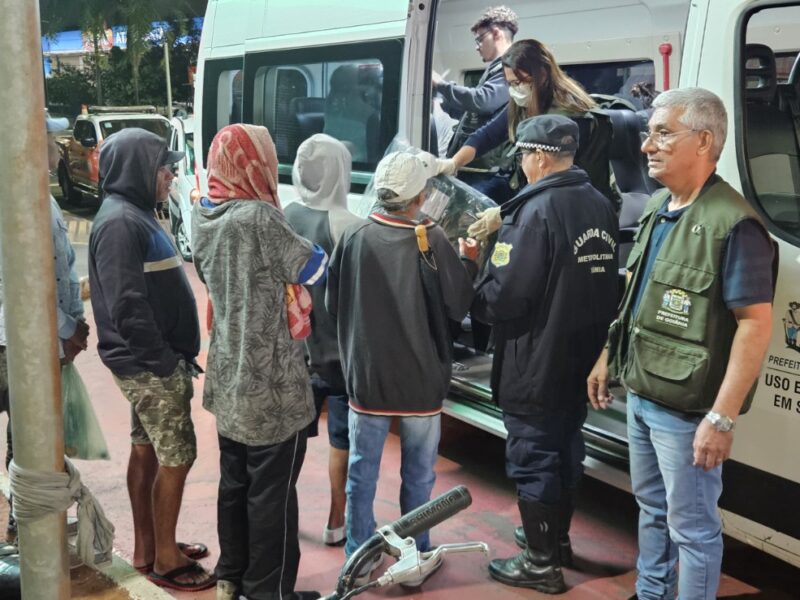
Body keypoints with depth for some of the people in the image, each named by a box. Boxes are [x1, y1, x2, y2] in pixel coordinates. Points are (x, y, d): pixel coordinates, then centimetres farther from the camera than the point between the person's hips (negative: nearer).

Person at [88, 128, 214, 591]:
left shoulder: (137, 215, 13)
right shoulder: (120, 222, -19)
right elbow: (128, 307, -25)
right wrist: (166, 361, -19)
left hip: (151, 360, 10)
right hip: (150, 364, -10)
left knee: (147, 451, 16)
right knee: (177, 456, -2)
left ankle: (148, 546, 28)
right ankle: (165, 559, 11)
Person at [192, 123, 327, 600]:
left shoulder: (203, 217, 2)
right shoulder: (258, 218, -22)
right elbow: (315, 270, -12)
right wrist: (312, 250, 8)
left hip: (228, 374, 8)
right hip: (270, 379, -8)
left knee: (235, 481, 19)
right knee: (272, 490, 5)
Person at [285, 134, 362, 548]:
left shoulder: (285, 218, -3)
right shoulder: (346, 227, -20)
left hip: (295, 347, 5)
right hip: (340, 350, -5)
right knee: (343, 440, 10)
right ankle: (336, 523, 21)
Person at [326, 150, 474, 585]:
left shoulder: (354, 238, -9)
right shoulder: (433, 240, -15)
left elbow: (333, 305, -1)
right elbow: (458, 307, -7)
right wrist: (466, 262, 9)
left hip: (365, 376, 2)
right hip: (420, 379, -1)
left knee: (362, 471, 14)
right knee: (418, 474, 14)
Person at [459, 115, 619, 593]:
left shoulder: (537, 209, -20)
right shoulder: (600, 206, 6)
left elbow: (505, 296, -23)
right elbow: (602, 284, 12)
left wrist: (474, 266, -4)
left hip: (536, 366, -8)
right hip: (580, 361, 9)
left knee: (532, 459, 4)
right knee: (566, 451, 21)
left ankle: (542, 563, 15)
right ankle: (557, 538, 38)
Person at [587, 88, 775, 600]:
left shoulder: (732, 224, -20)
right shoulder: (658, 209, 8)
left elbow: (756, 324, -22)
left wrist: (722, 417, -25)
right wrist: (607, 358, 18)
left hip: (685, 408, -9)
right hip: (641, 394, 9)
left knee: (692, 526, 6)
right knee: (653, 509, 23)